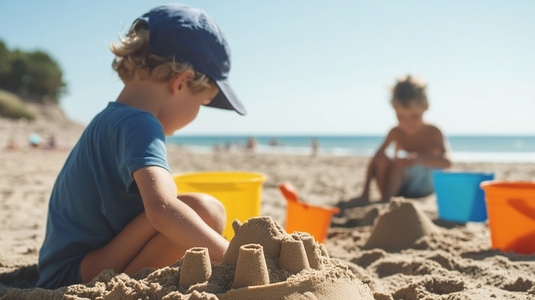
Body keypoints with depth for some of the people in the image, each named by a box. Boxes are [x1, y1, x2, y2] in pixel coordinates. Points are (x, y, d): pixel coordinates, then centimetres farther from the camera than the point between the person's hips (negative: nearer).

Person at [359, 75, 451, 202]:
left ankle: (387, 199, -25)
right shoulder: (396, 132, -5)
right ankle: (386, 199, -18)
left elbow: (447, 162, -27)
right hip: (399, 187, 3)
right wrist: (366, 190, -17)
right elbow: (375, 161, -8)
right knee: (382, 158, -22)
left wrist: (418, 158, -44)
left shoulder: (432, 132, -12)